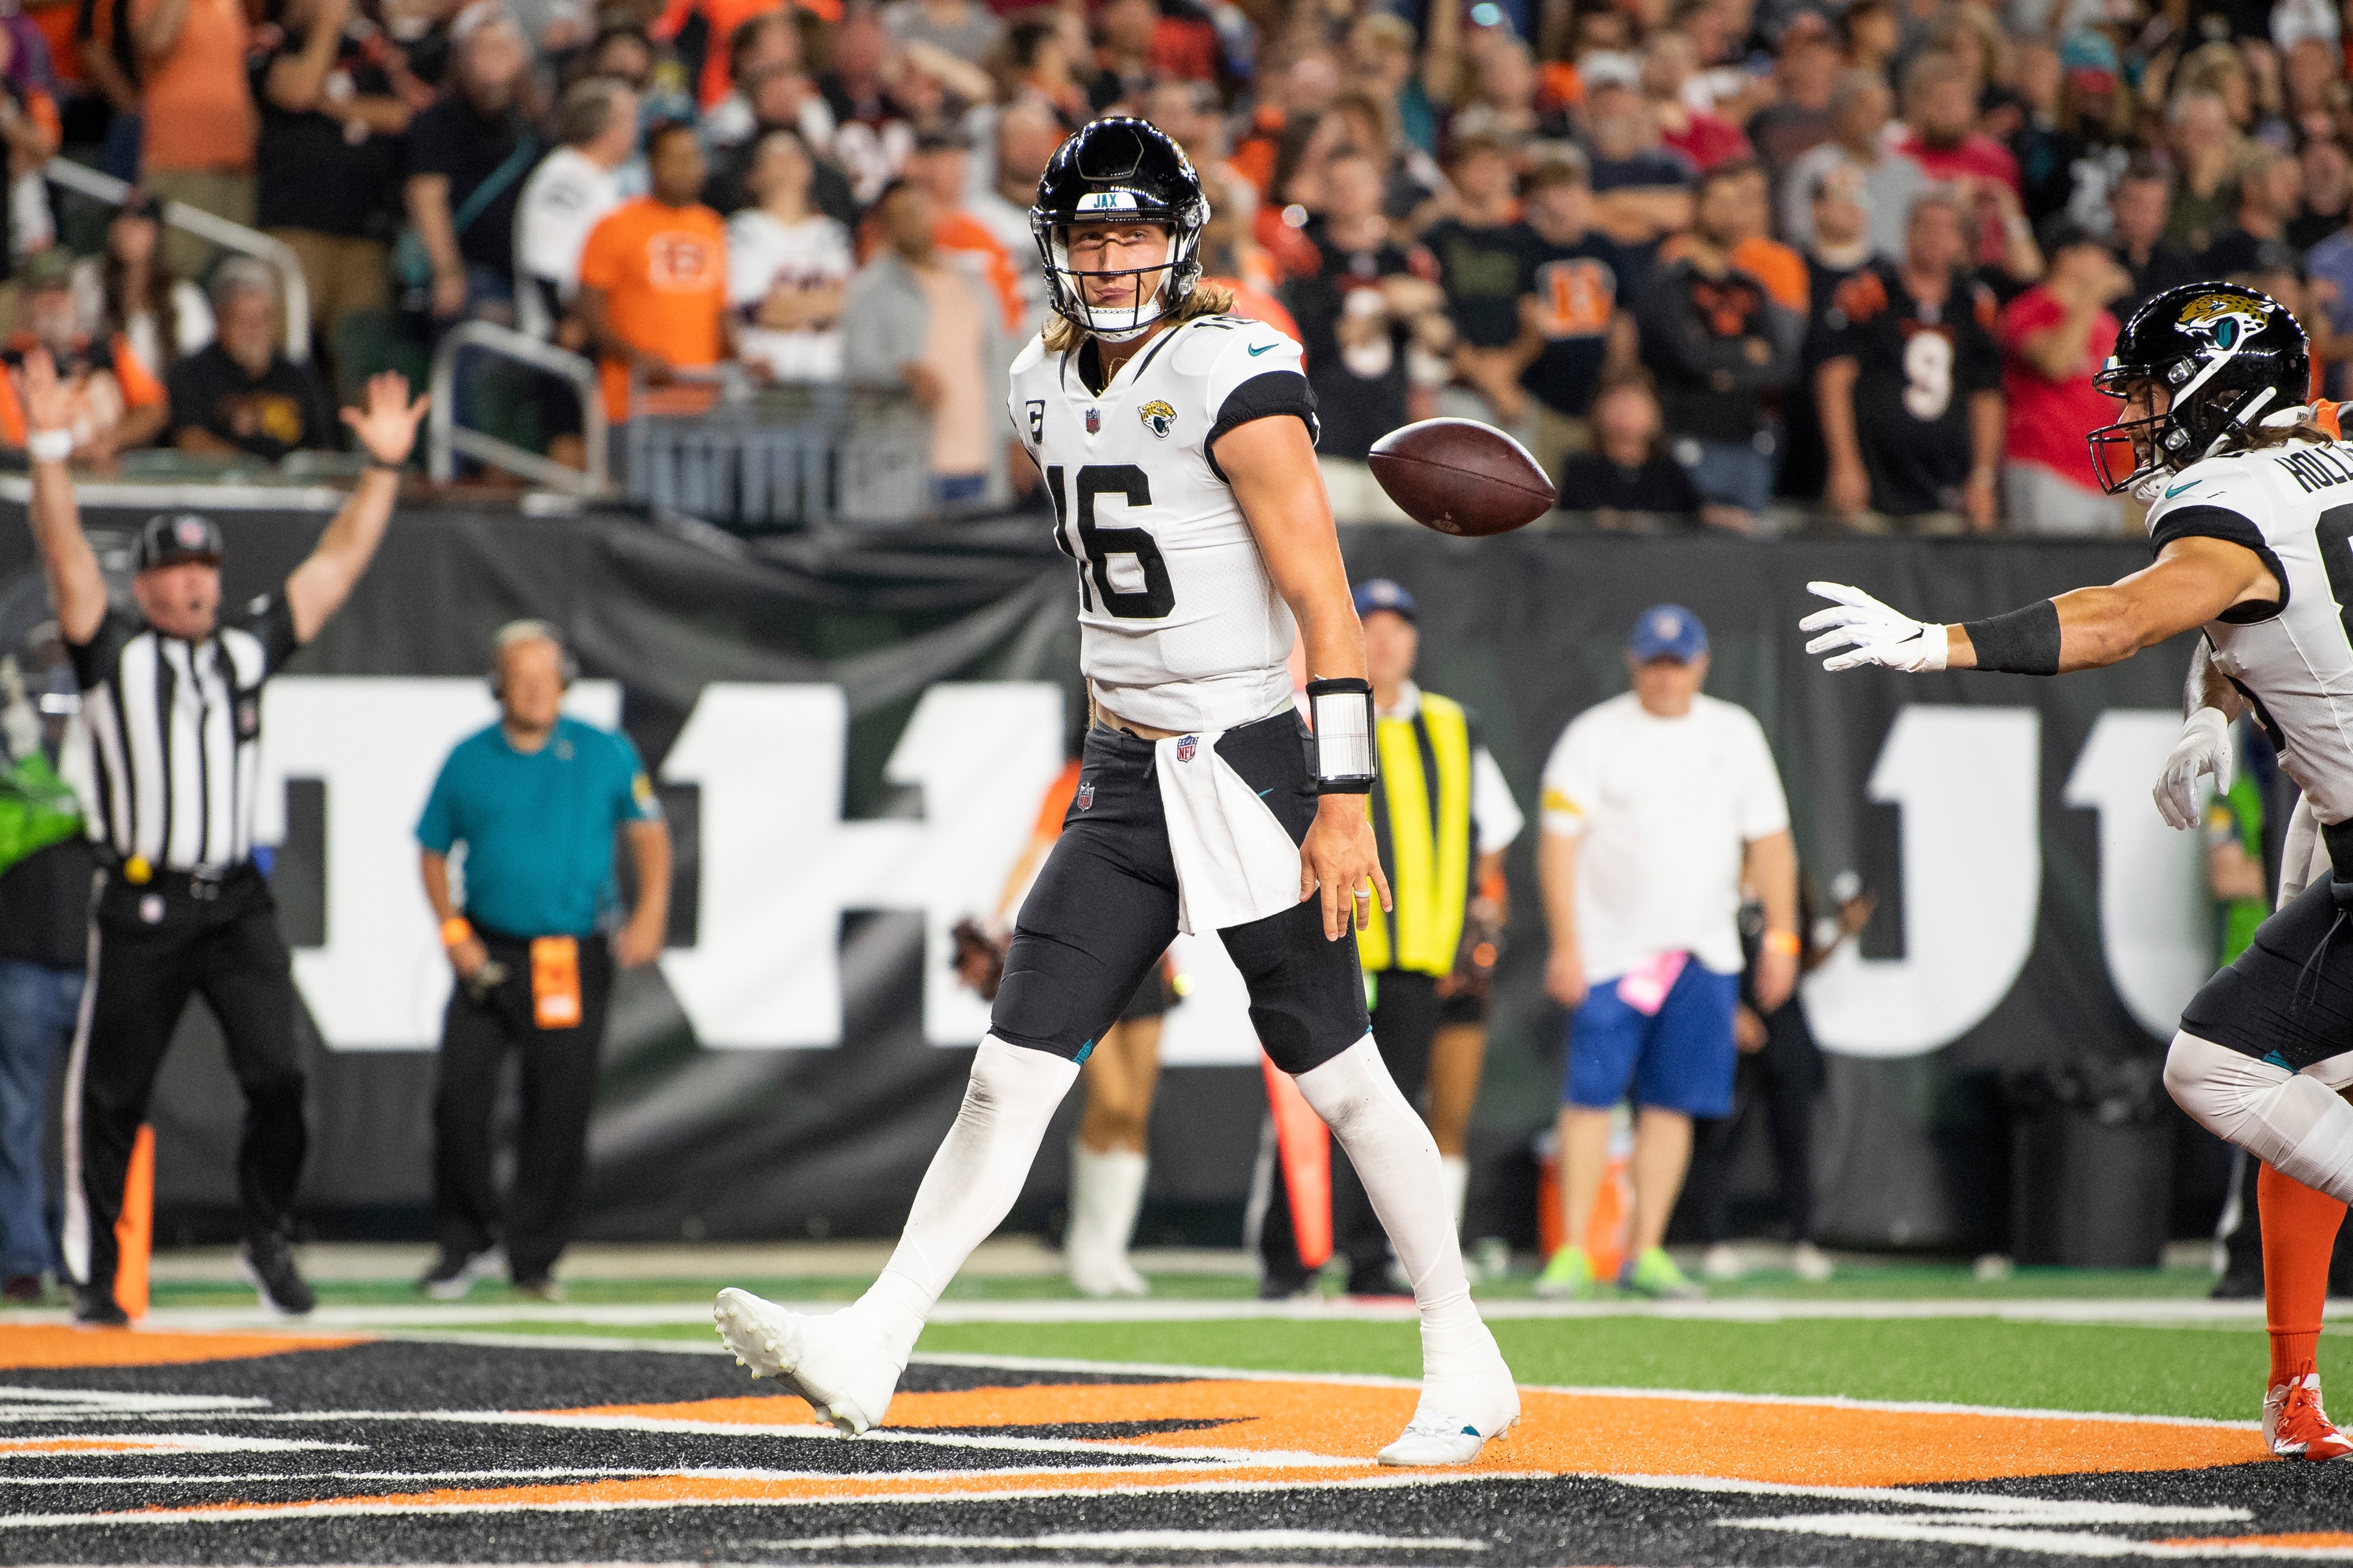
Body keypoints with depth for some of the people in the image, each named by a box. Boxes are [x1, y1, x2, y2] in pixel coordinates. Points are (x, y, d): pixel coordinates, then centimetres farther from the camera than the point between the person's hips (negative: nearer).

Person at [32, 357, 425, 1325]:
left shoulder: (248, 648, 13)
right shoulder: (114, 653, 2)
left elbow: (336, 564, 14)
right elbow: (66, 556, -10)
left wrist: (384, 467, 8)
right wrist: (50, 452, -22)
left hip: (237, 905, 3)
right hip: (141, 908, -3)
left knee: (276, 1078, -9)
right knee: (111, 1097, 3)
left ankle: (267, 1239, 7)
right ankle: (93, 1271, 14)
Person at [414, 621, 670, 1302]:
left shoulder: (605, 754, 3)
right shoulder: (469, 761, 6)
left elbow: (648, 832, 8)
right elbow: (434, 851, 13)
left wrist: (650, 912, -7)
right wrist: (453, 930, 0)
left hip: (575, 959, -1)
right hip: (489, 957, 1)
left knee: (559, 1111, -2)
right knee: (459, 1098, -7)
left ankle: (536, 1257, 10)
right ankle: (467, 1241, 10)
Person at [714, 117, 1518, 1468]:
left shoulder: (1234, 378, -14)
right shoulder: (1052, 387, 9)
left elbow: (1323, 602, -15)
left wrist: (1344, 797, -19)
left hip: (1250, 770, -6)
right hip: (1124, 782, 6)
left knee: (1339, 1078, 1)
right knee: (1014, 1073, -3)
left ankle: (1467, 1363, 14)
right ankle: (870, 1353, -10)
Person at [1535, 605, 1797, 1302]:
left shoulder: (1735, 735, 9)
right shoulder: (1593, 737, -2)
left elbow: (1769, 840, 12)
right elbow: (1559, 844, -6)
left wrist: (1781, 936, 5)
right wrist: (1565, 945, -13)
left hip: (1704, 953, 3)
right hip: (1611, 950, -3)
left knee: (1673, 1104, 3)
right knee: (1590, 1095, -9)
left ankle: (1645, 1254, 8)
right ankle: (1572, 1252, -4)